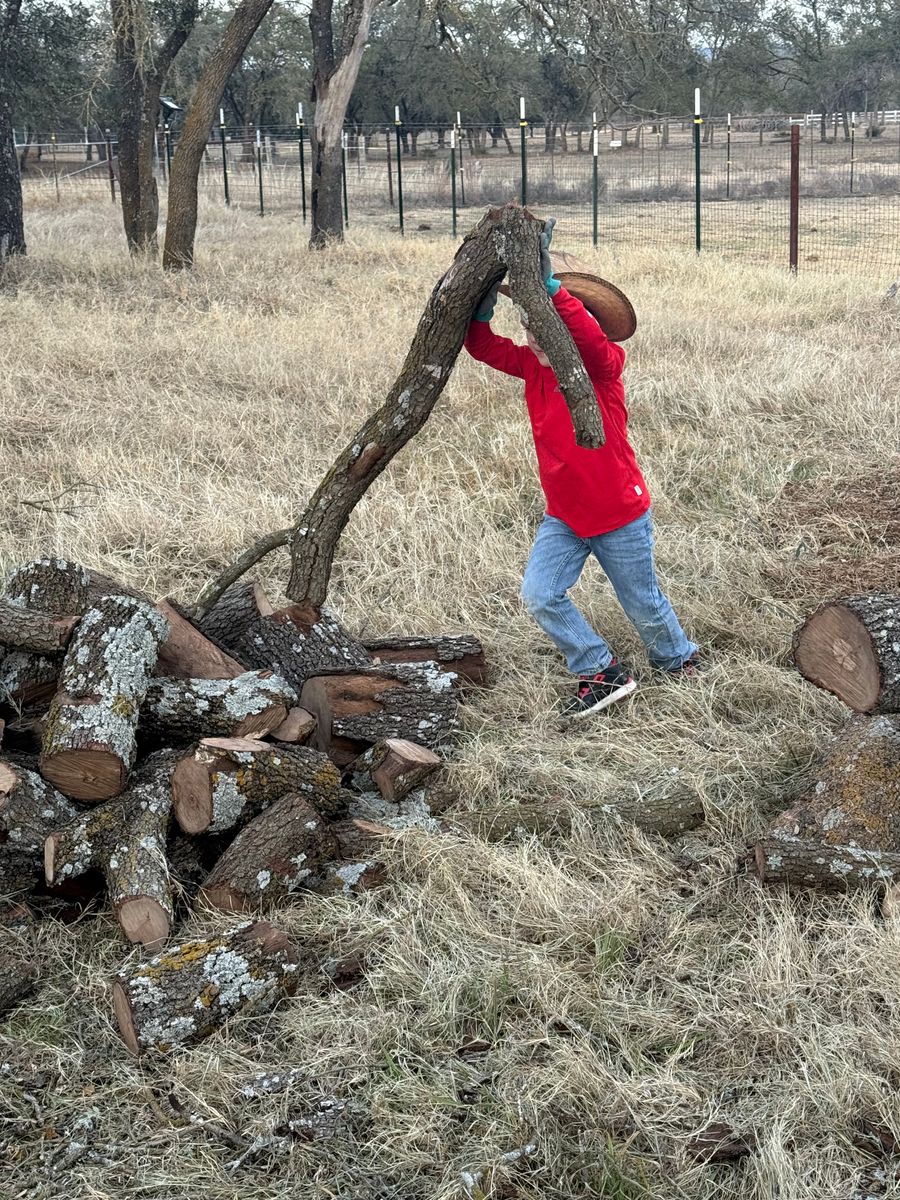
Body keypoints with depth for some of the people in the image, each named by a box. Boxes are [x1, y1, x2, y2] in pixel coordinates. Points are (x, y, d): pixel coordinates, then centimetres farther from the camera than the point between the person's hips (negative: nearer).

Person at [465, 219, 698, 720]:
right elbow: (482, 346, -8)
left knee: (644, 604, 11)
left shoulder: (603, 365, -19)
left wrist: (551, 287, -48)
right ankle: (603, 673, 6)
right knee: (540, 595, -10)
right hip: (564, 516, 5)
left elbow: (591, 340, -42)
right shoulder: (532, 364, -2)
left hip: (621, 516, -5)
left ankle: (678, 656, 43)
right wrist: (484, 305, -27)